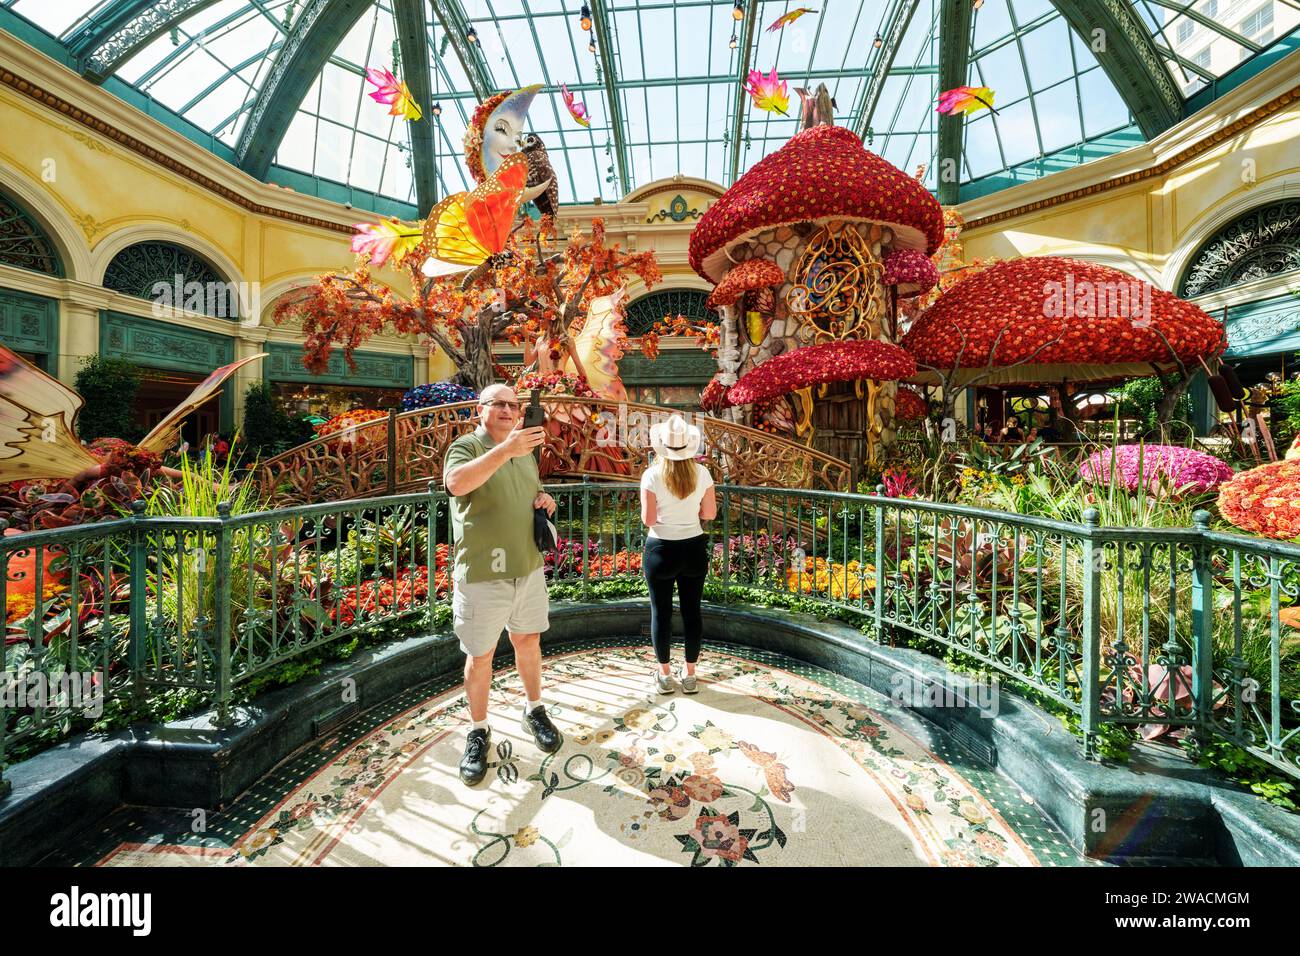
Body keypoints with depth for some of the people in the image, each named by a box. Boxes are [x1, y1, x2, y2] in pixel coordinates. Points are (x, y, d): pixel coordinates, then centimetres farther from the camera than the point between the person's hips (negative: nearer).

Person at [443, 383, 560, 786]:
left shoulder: (526, 451, 10)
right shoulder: (465, 447, -10)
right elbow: (456, 483, -33)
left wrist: (544, 500, 0)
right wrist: (505, 449, -44)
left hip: (528, 567, 6)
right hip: (482, 573, -5)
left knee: (528, 641, 19)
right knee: (480, 656, 9)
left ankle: (534, 710, 41)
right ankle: (478, 733, 31)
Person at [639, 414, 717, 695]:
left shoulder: (652, 475, -13)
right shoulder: (701, 473, -6)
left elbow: (648, 519, -13)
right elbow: (710, 513, 0)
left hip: (661, 550, -2)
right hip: (693, 548, 3)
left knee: (661, 612, 12)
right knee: (692, 611, 14)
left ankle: (665, 676, 25)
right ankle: (690, 675, 27)